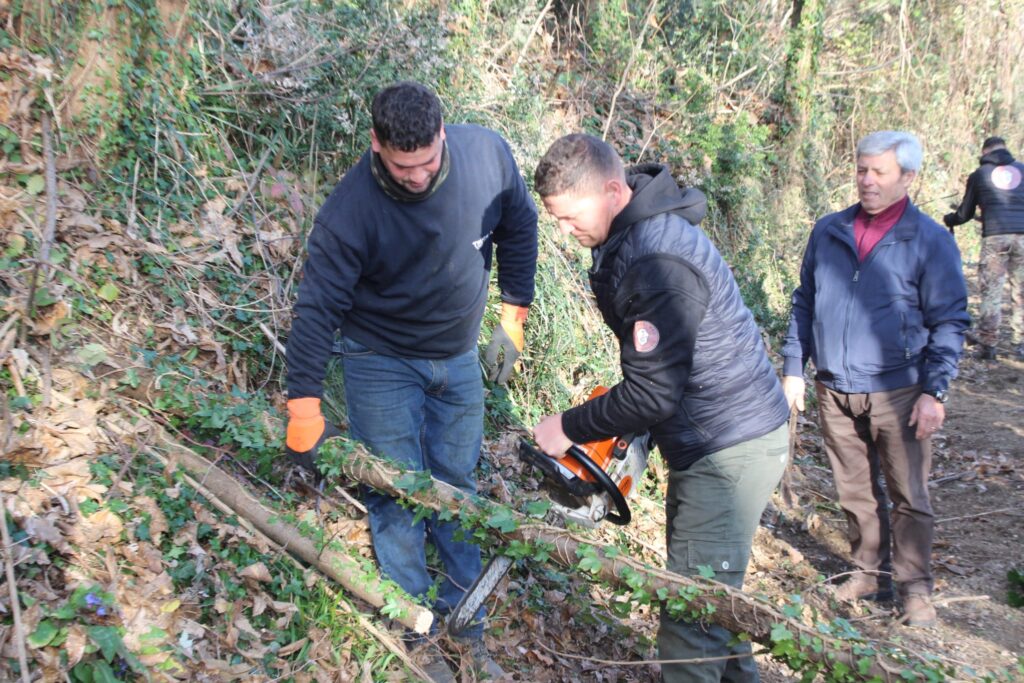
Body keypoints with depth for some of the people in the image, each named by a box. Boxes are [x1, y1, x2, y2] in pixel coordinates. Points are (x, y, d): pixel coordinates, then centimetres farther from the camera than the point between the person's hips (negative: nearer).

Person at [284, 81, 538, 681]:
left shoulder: (488, 153, -18)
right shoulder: (352, 207, -27)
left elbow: (519, 227, 1)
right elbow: (318, 308, -22)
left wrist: (513, 318, 0)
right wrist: (305, 413, -24)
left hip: (459, 358, 4)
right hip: (383, 364, -3)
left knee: (458, 487, 15)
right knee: (397, 500, -1)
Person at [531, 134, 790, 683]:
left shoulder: (658, 262, -27)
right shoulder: (632, 236, 5)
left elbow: (653, 393, -25)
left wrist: (569, 427, -12)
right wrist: (618, 425, 8)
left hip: (731, 450, -10)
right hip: (710, 439, 10)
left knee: (691, 608, -5)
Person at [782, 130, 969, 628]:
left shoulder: (930, 241, -4)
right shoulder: (828, 232, 6)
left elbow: (949, 322, -2)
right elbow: (803, 304, 13)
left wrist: (934, 391, -8)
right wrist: (793, 368, 8)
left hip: (897, 394, -3)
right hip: (834, 391, 4)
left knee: (908, 496, 5)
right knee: (855, 492, 14)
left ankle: (916, 588, 20)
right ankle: (871, 573, 30)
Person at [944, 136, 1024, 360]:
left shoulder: (979, 175, 10)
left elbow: (965, 213, 15)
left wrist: (948, 219, 34)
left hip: (994, 236, -1)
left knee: (991, 291, 2)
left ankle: (987, 345, 0)